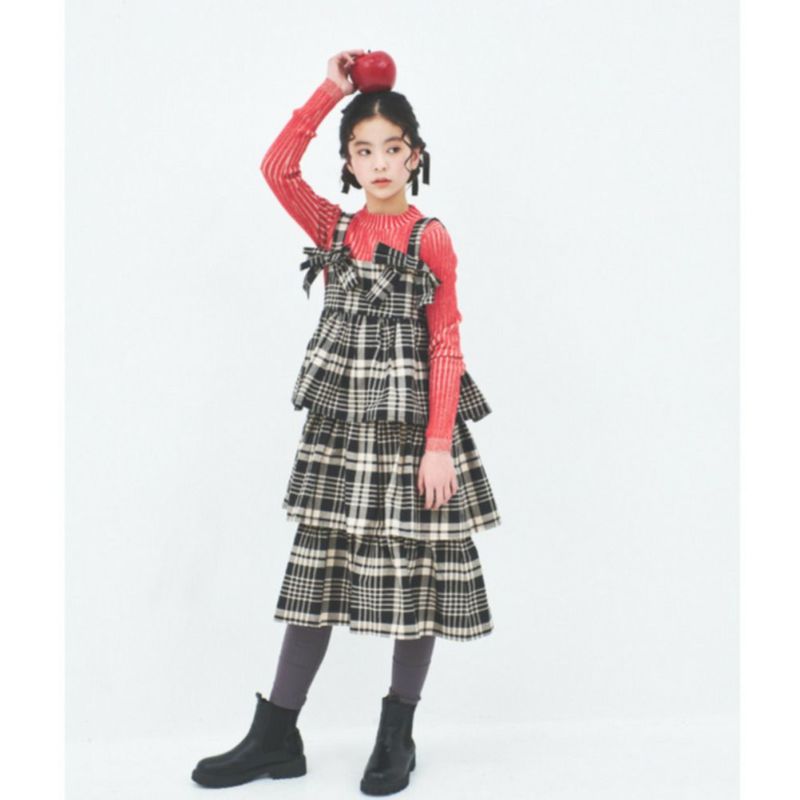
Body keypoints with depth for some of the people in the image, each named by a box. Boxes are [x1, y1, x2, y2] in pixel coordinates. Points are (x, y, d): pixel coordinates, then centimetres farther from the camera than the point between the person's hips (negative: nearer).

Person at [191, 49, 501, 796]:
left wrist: (440, 445, -12)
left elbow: (445, 346, -6)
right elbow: (277, 169, -7)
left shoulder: (431, 238, -3)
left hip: (409, 425, -3)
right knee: (317, 569, 8)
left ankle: (396, 736, 20)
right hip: (338, 423, 3)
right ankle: (275, 738, 17)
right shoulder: (333, 229, 7)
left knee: (413, 574, 4)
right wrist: (329, 90, -8)